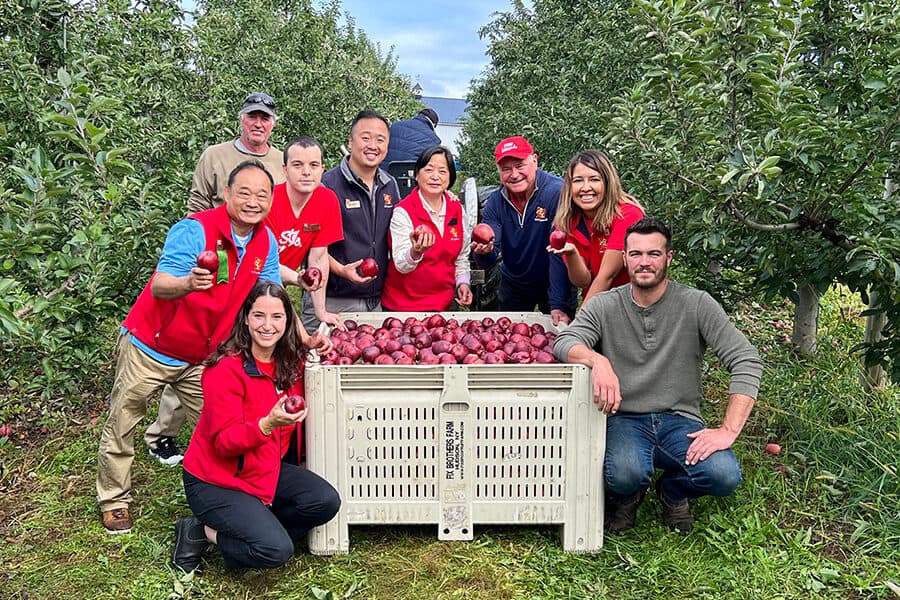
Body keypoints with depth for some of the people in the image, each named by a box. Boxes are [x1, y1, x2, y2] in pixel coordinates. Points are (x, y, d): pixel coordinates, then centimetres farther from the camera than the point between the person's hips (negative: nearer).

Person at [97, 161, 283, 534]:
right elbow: (158, 287, -34)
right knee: (121, 426, 9)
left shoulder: (266, 243, -6)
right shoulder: (194, 230, -25)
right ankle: (114, 500, 28)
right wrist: (188, 283, -55)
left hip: (202, 357, 5)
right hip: (150, 347, -4)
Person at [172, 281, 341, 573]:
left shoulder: (291, 363, -2)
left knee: (326, 502, -15)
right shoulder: (226, 368, -22)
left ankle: (250, 526, 3)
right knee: (277, 550, -22)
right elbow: (224, 442, -23)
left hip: (267, 470, 7)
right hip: (213, 480, -7)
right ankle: (200, 532, 2)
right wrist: (268, 424, -40)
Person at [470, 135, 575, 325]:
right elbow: (487, 261, -10)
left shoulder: (557, 192, -25)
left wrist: (558, 306, -32)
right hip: (513, 286, 5)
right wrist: (483, 253, -35)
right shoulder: (495, 201, -8)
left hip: (554, 285, -4)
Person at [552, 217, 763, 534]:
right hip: (624, 419, -1)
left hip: (680, 420, 1)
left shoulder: (696, 304, -1)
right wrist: (597, 360, -38)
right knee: (626, 475, -34)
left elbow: (747, 360, -6)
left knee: (725, 476, -26)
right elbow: (564, 343, -13)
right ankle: (628, 496, 8)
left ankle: (672, 492, 11)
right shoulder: (603, 306, 2)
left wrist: (728, 431, -17)